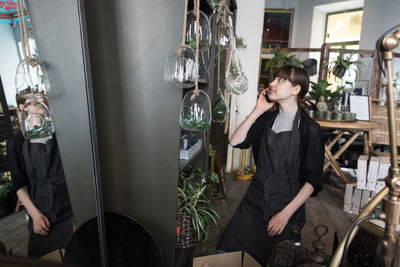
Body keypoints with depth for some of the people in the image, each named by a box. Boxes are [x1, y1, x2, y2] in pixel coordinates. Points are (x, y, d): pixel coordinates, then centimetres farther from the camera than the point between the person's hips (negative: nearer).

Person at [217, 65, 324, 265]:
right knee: (224, 253, 4)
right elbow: (236, 141, -4)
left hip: (286, 208, -4)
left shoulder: (309, 129, -9)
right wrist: (257, 111, -6)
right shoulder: (267, 119, 7)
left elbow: (313, 181, -8)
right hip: (254, 202, 4)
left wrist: (286, 214, -13)